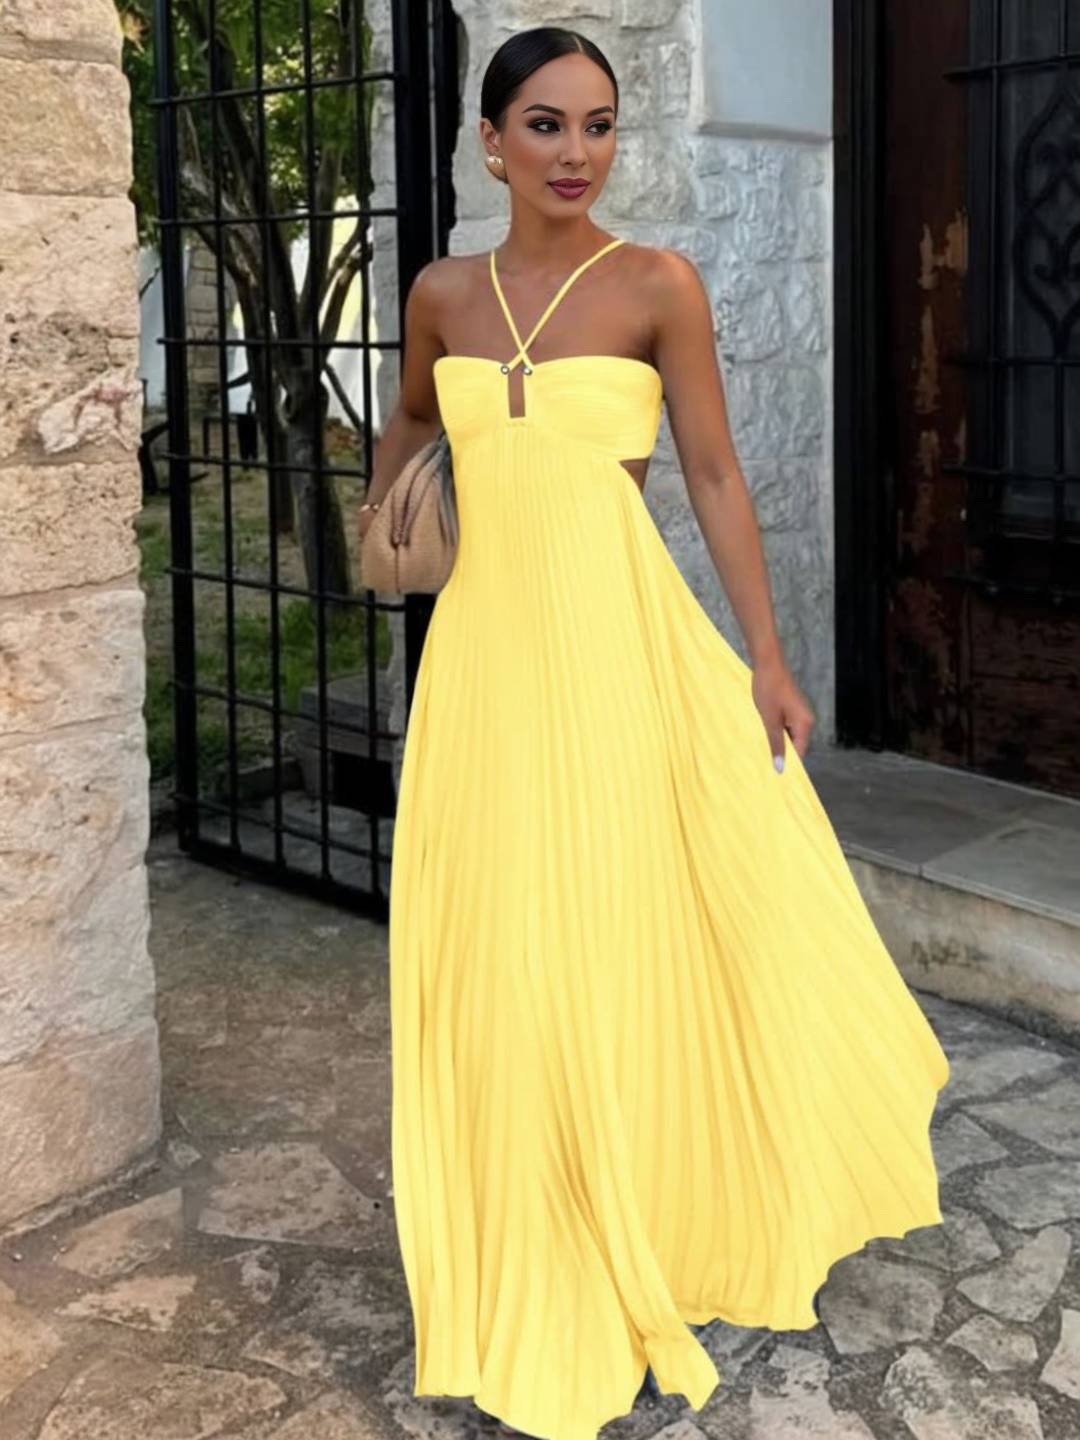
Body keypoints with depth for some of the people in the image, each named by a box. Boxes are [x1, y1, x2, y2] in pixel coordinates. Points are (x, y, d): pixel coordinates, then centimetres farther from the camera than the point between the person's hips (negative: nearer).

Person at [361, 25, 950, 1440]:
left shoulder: (659, 284, -3)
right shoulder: (444, 292, 7)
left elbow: (715, 477, -4)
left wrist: (767, 661, -6)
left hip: (623, 636, -3)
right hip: (486, 640, 4)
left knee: (626, 931, 1)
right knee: (499, 947, 6)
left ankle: (655, 1231, 22)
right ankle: (536, 1268, 24)